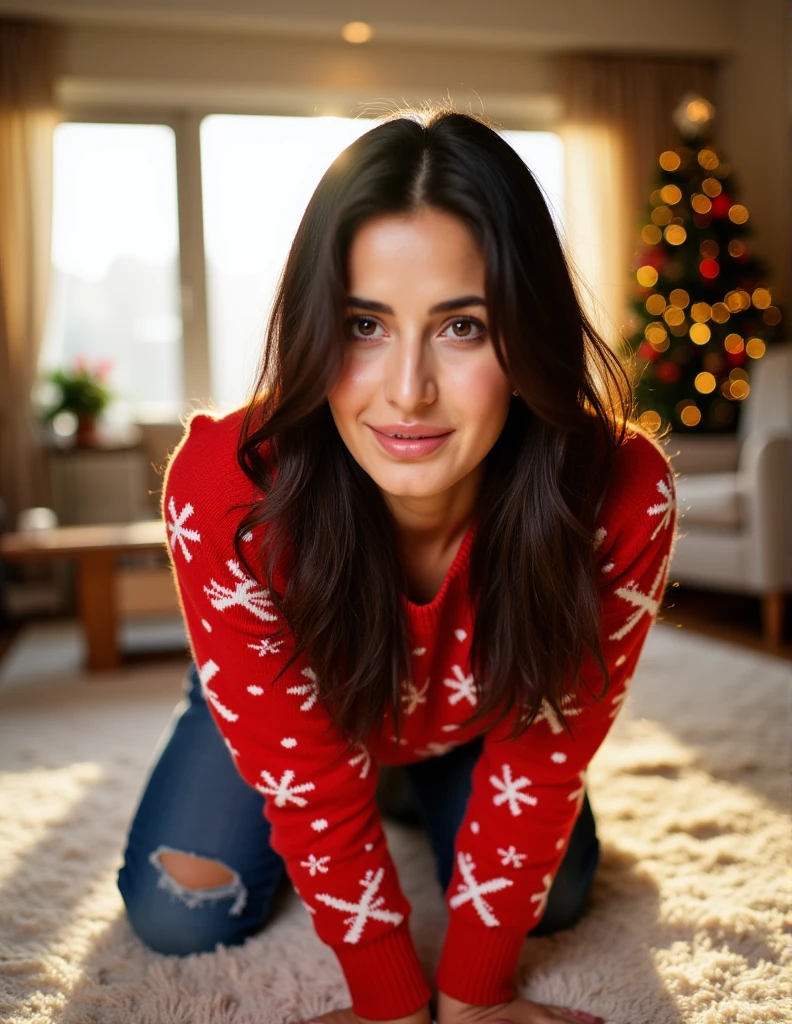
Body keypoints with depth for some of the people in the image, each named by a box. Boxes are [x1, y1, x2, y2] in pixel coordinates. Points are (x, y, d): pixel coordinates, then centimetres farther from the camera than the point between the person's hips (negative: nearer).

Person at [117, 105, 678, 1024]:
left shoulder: (624, 497, -37)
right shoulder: (223, 492, -40)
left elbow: (545, 756, -24)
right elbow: (309, 781, -28)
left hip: (473, 721, 2)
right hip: (288, 704, -1)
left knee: (550, 897, -7)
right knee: (180, 914, -10)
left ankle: (431, 790, 26)